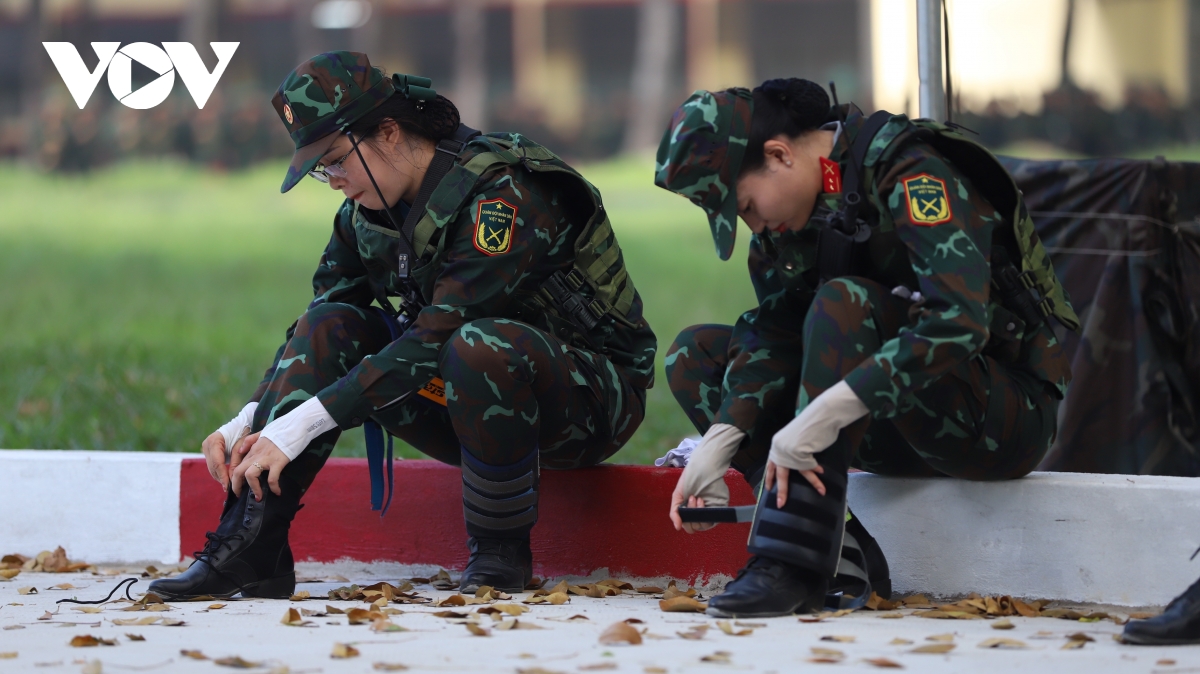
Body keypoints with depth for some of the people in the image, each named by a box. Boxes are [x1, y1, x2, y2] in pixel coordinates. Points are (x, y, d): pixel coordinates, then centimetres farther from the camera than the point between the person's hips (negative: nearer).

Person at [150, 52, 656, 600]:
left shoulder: (501, 194, -25)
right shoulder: (366, 211, 0)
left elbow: (436, 339, -31)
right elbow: (315, 333, 6)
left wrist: (298, 426, -33)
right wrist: (248, 422, -14)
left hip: (593, 399, -7)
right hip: (469, 399, 7)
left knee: (481, 345, -38)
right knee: (331, 327, -12)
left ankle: (500, 549, -18)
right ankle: (249, 546, -21)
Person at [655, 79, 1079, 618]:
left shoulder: (912, 176, -21)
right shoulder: (792, 208, 3)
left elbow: (959, 322, -35)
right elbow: (773, 332, 0)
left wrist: (824, 415, -39)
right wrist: (717, 444, -16)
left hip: (1008, 416, -8)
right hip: (907, 430, 8)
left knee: (843, 304, -31)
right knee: (695, 354, 0)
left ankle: (795, 560, -33)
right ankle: (837, 554, -14)